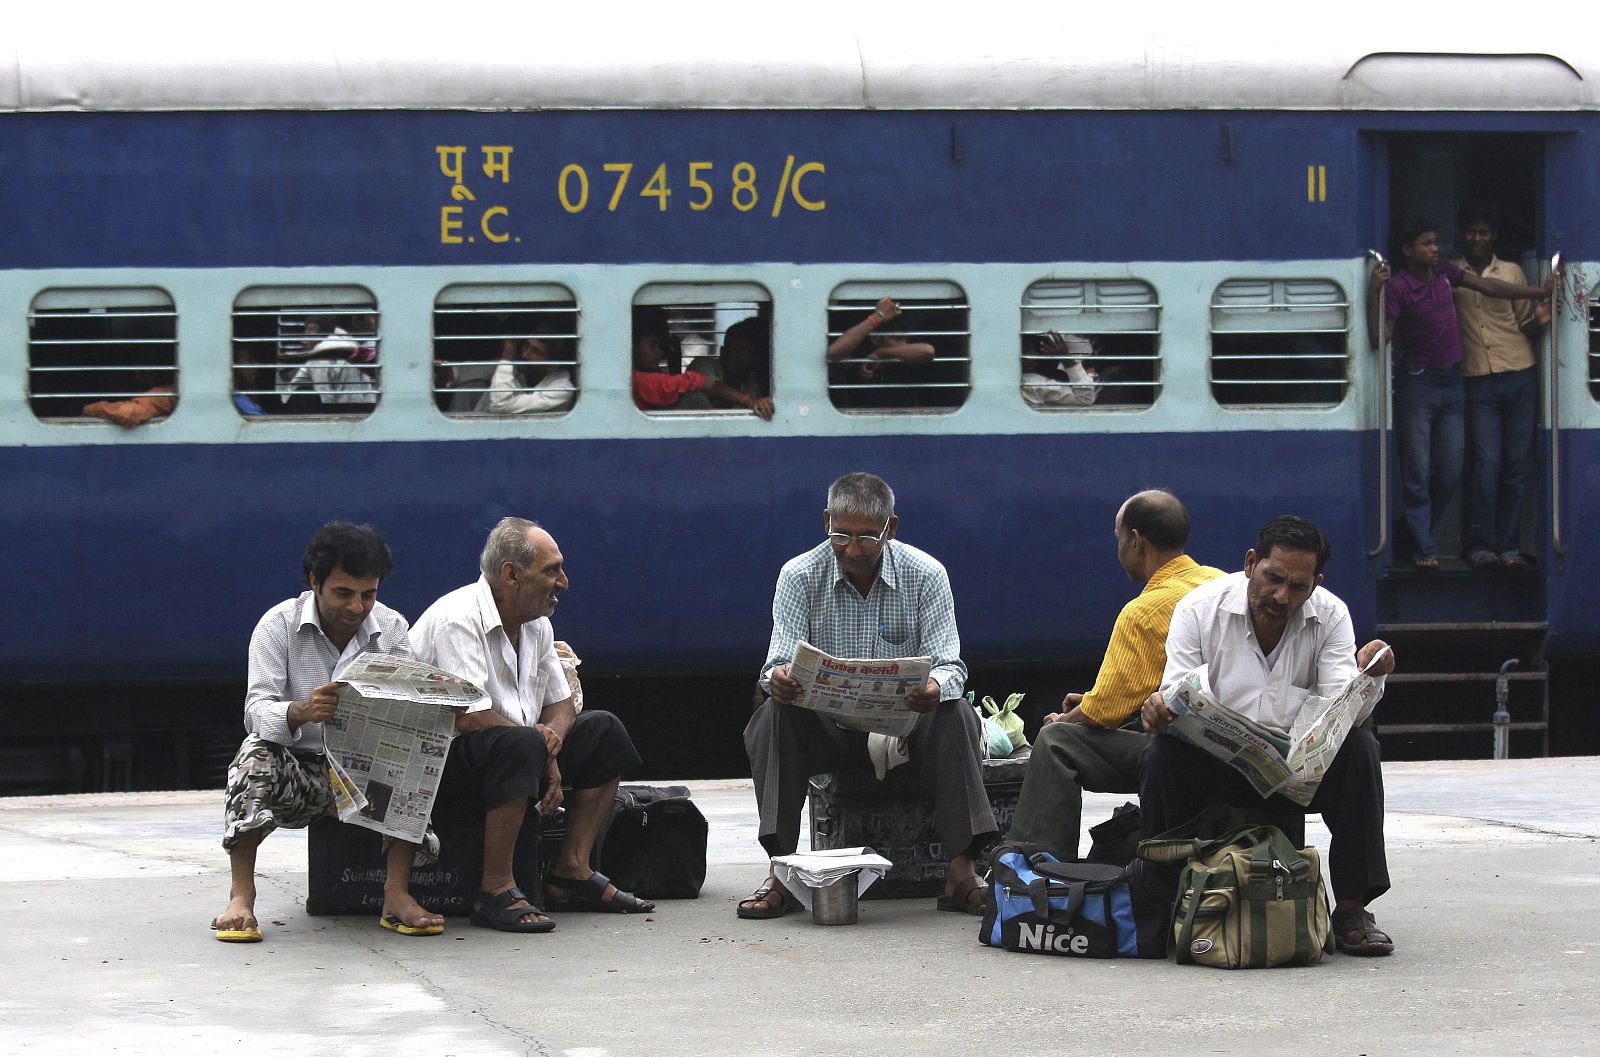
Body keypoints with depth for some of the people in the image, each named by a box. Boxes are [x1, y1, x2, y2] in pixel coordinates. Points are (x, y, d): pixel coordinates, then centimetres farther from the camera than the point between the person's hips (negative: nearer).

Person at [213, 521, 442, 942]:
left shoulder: (391, 628, 3)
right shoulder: (279, 625, -5)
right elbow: (257, 711, -17)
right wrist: (301, 712, -40)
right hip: (298, 768, -2)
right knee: (256, 754, -33)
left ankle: (397, 894, -28)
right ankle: (241, 896, -34)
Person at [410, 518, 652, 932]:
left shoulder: (537, 625, 10)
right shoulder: (458, 618, -19)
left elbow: (561, 704, 15)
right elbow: (468, 716, -28)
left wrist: (549, 751, -8)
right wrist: (542, 742, -15)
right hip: (440, 766, -10)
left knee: (603, 731, 5)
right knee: (521, 744, -36)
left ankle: (571, 871, 1)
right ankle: (496, 892, -31)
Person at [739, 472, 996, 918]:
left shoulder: (925, 575, -7)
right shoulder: (799, 575, -5)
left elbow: (949, 664, -12)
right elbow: (781, 660, -13)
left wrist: (936, 687, -39)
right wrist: (778, 677, -39)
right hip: (828, 724, 0)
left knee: (955, 716, -31)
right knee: (774, 717, -29)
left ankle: (961, 873, -35)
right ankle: (781, 871, -33)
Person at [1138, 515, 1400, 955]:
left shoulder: (1331, 616, -3)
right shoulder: (1200, 609, -8)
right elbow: (1176, 701, -14)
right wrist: (1160, 708, -38)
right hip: (1213, 765, -2)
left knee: (1359, 748, -26)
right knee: (1161, 756, -32)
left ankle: (1351, 910, -22)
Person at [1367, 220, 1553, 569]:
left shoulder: (1443, 272, 6)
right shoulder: (1398, 286, -12)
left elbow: (1487, 286, 12)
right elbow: (1381, 336, -19)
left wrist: (1541, 292, 12)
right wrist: (1373, 294, -32)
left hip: (1451, 383, 6)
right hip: (1417, 381, -6)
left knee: (1451, 474, 7)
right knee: (1418, 473, -3)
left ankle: (1417, 528, 24)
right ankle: (1423, 548, 1)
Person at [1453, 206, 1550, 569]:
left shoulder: (1512, 273, 13)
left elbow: (1523, 328, 17)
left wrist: (1539, 320, -5)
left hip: (1519, 376, 2)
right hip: (1478, 382, -2)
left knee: (1517, 464, 1)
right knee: (1487, 463, -10)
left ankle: (1509, 546, 6)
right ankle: (1481, 546, -4)